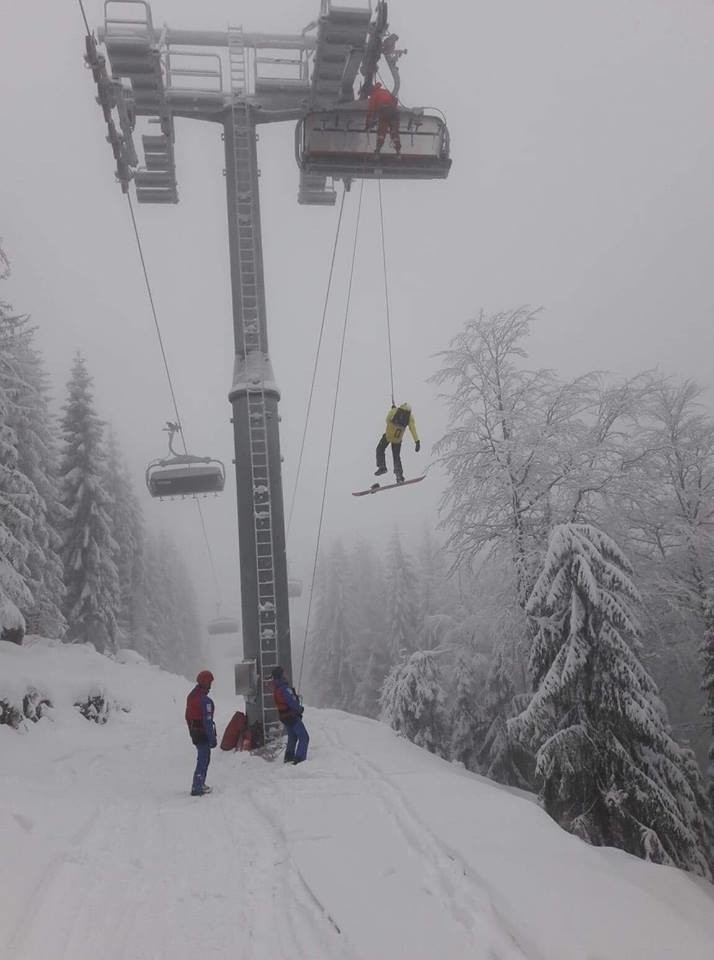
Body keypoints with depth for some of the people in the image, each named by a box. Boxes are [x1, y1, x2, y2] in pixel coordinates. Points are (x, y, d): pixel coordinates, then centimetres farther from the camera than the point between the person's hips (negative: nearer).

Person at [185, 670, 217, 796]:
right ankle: (197, 788, 0)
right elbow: (207, 721, -23)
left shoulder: (191, 696, 6)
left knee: (204, 758, 21)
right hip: (203, 734, -9)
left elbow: (188, 716, 14)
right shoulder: (205, 700, -23)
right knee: (203, 760, -1)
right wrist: (212, 738, -18)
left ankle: (200, 784, 28)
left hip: (194, 733, 9)